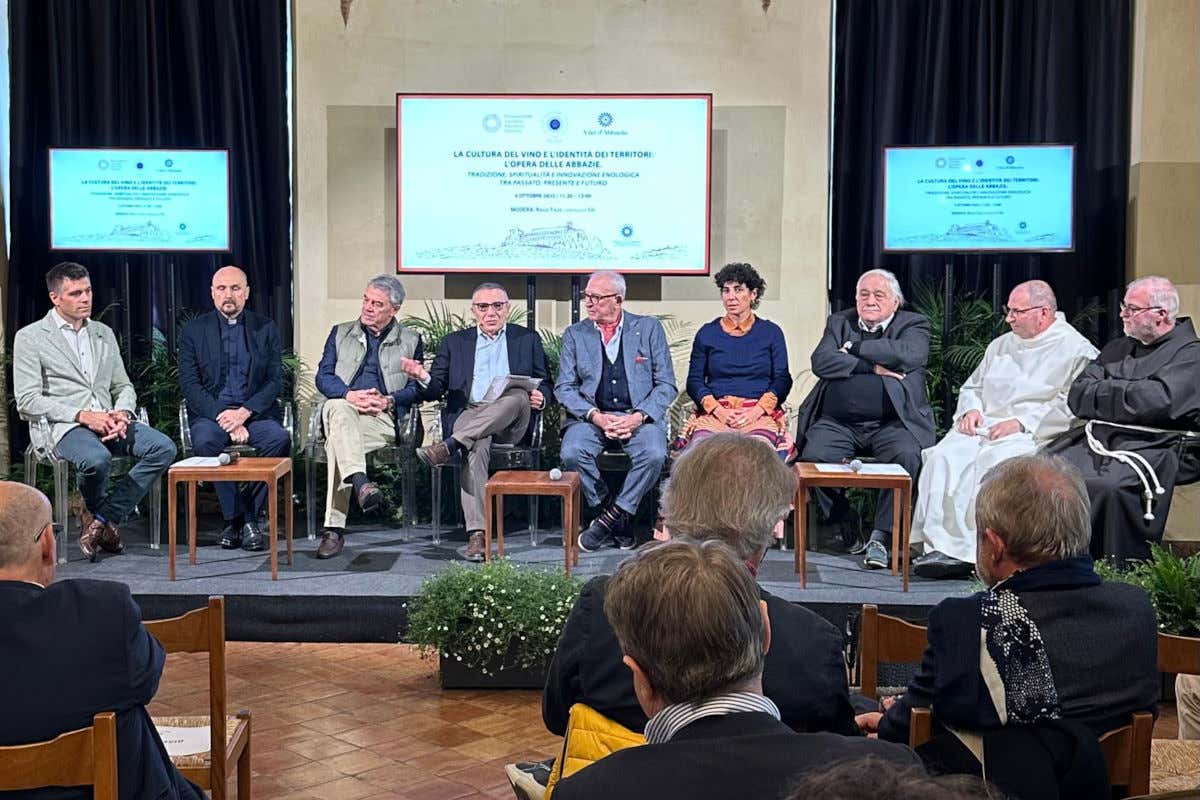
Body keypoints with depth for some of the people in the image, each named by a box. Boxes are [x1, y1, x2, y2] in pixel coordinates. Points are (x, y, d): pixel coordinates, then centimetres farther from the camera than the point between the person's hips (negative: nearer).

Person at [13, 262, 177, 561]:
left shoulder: (104, 333, 20)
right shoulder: (30, 337, 3)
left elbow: (123, 386, 20)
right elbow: (27, 400, -6)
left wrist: (122, 413, -5)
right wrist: (82, 415, -17)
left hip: (107, 421, 5)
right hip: (60, 425, -5)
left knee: (163, 447, -21)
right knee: (97, 458, -38)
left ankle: (100, 517, -13)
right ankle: (98, 511, -2)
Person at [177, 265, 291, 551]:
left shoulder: (265, 328, 10)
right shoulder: (194, 330, 8)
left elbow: (275, 381, 3)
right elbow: (189, 384, 0)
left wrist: (244, 412, -13)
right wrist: (222, 415, -15)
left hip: (254, 412, 1)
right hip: (211, 412, 0)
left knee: (279, 438, -31)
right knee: (205, 440, -34)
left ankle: (250, 517, -17)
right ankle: (234, 517, -18)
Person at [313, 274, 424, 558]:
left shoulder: (410, 340, 18)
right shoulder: (341, 333, 23)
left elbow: (417, 387, 9)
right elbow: (323, 377, 10)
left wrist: (388, 401, -12)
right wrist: (350, 395, -11)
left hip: (382, 418, -1)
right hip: (343, 409, 2)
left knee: (337, 443, -35)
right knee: (338, 407, -40)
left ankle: (334, 528, -41)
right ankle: (359, 481, -58)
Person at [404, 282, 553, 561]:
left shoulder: (528, 339, 20)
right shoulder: (455, 342, 21)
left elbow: (545, 384, 18)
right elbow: (436, 390, 14)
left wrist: (541, 397, -7)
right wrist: (423, 377, -11)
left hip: (511, 423, 0)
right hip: (467, 417, 0)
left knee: (519, 396, -35)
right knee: (477, 448, -36)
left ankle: (451, 445, -42)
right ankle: (477, 533, -42)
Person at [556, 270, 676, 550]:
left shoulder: (649, 328, 6)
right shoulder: (575, 334, 10)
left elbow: (666, 385, 3)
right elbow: (564, 388, 5)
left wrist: (638, 417, -14)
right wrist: (596, 416, -13)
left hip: (639, 417, -1)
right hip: (591, 416, 1)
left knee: (654, 454, -32)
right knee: (572, 452, -29)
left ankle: (608, 519, -17)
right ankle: (616, 521, -10)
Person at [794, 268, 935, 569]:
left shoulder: (913, 325, 12)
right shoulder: (839, 322, 19)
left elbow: (907, 355, -12)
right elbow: (821, 361, 0)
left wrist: (854, 348, -4)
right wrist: (872, 367, -8)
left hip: (891, 423, -2)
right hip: (838, 423, 2)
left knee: (906, 456, -32)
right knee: (813, 456, -26)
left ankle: (880, 537, -23)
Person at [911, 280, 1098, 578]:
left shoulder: (1076, 350, 1)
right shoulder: (1001, 345, 26)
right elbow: (972, 387, 31)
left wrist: (1022, 423, -16)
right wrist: (971, 409, 8)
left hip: (1034, 434, -6)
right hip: (985, 426, 6)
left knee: (994, 460, -36)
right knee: (943, 455, -25)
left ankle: (965, 550, -34)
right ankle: (941, 544, -33)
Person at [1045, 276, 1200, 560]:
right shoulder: (1117, 348, 26)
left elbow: (1160, 401, -14)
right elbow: (1077, 396, 15)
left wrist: (1105, 390, 1)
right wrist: (1123, 393, -2)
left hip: (1149, 447, -6)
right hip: (1094, 439, 6)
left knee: (1107, 486, -35)